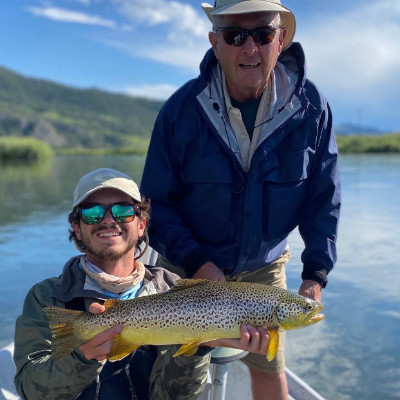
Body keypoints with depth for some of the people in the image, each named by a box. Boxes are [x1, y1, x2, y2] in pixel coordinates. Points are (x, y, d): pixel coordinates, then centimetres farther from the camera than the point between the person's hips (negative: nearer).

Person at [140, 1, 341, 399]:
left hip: (264, 267, 2)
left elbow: (324, 198, -6)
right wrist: (197, 263, -24)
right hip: (187, 265, -1)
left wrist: (316, 273, -13)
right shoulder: (180, 110, -19)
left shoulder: (310, 107, -14)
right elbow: (156, 203, -13)